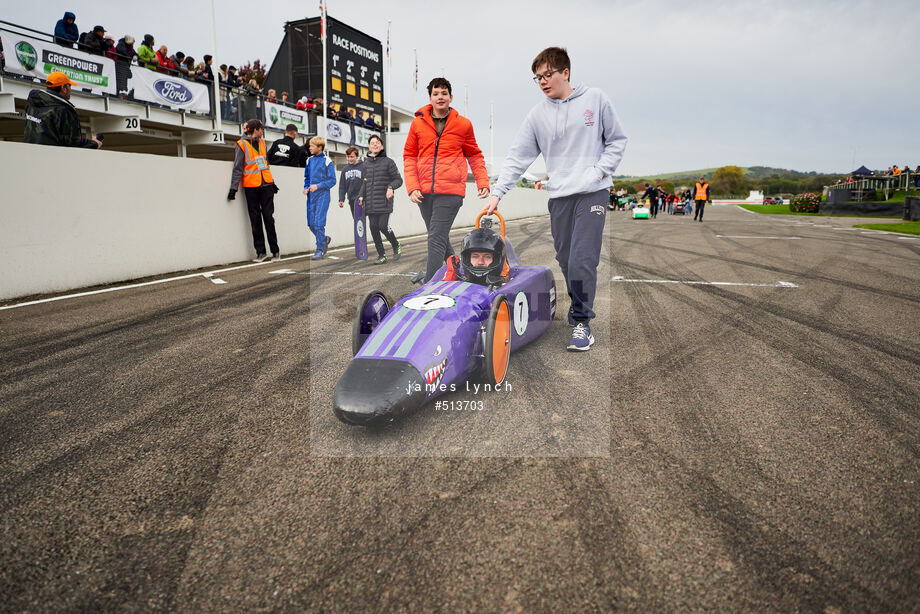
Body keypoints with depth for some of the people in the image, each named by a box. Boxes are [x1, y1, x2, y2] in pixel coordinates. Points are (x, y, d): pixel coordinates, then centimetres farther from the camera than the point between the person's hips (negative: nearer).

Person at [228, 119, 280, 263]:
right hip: (251, 186, -3)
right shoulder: (242, 145, -2)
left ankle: (275, 250, 6)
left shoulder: (262, 142, 14)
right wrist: (233, 188, -9)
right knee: (255, 219, 2)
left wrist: (272, 182, 28)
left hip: (266, 185, 4)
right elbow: (238, 167, -4)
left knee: (268, 217, 0)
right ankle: (261, 252, 6)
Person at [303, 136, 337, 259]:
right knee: (311, 224, 5)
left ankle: (320, 249, -2)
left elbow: (332, 180, -7)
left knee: (319, 222, -10)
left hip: (322, 195, -6)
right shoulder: (309, 160, 11)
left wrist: (318, 186, -16)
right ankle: (325, 239, 29)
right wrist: (306, 188, 3)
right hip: (311, 195, 6)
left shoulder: (327, 161, -6)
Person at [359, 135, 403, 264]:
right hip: (370, 204, 5)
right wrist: (361, 196, 8)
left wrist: (391, 187, -19)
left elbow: (398, 179, 0)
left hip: (384, 202, -5)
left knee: (383, 226, -11)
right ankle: (382, 255, 11)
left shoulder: (388, 162, 0)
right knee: (374, 228, 1)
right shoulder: (366, 163, 14)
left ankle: (396, 246, 17)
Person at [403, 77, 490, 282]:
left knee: (437, 239, -12)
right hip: (424, 192, 3)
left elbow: (474, 155, 16)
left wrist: (483, 182, 7)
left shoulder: (463, 124, 6)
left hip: (450, 191, -3)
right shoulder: (418, 123, 9)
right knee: (440, 238, 12)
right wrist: (412, 186, -1)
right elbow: (409, 157, 11)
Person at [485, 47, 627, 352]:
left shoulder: (596, 99, 3)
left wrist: (599, 171, -4)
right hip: (558, 196, 3)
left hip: (592, 192, -3)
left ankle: (581, 321, -4)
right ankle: (581, 308, 25)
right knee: (566, 260, 7)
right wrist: (497, 193, -5)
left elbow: (617, 140, 10)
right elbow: (518, 157, 4)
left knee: (582, 260, -14)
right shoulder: (538, 114, 7)